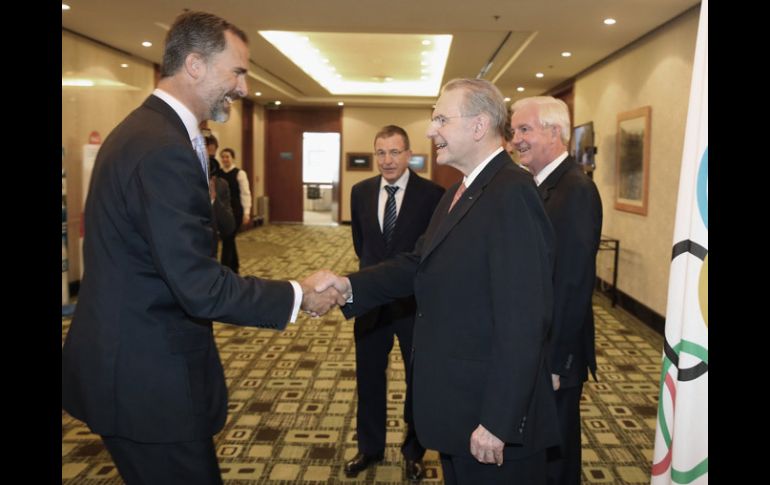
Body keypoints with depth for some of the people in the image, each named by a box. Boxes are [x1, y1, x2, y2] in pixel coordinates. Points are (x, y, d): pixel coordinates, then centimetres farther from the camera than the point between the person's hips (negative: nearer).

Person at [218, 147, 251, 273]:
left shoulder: (239, 173, -4)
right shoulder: (218, 173, 7)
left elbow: (245, 194, -6)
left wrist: (246, 212, -11)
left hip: (235, 211, -4)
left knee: (227, 240, -7)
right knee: (228, 239, 12)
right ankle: (234, 267, 27)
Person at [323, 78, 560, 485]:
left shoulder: (512, 194, -22)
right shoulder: (458, 193, 10)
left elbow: (522, 323, -25)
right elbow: (419, 264, 7)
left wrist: (497, 422, -23)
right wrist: (349, 285, -7)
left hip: (494, 410, -9)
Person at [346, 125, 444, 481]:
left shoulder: (432, 194, -13)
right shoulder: (361, 192, 1)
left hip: (416, 302, -3)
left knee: (419, 380, 14)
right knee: (368, 378, 16)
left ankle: (413, 451, 34)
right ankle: (370, 447, 36)